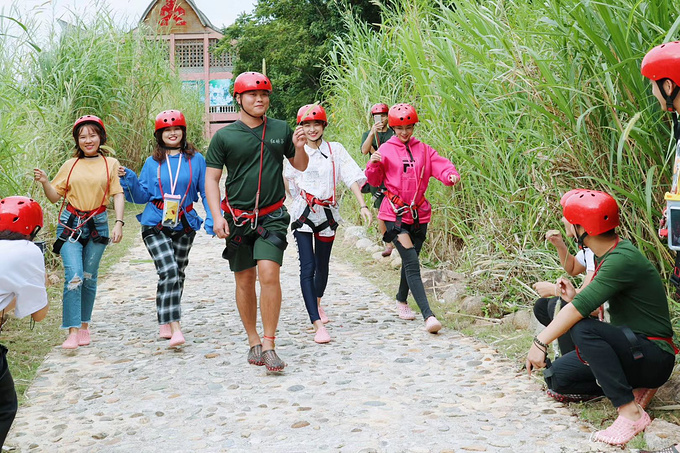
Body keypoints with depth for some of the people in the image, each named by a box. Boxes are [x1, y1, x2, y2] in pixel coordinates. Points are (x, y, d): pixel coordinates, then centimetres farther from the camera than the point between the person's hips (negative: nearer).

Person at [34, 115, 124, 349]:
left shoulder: (110, 164, 6)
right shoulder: (70, 165, 8)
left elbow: (118, 194, 1)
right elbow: (54, 196, 10)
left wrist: (119, 223, -11)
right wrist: (44, 181, -9)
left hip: (97, 225, 0)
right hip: (70, 224, 0)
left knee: (89, 277, 7)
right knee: (74, 276, -12)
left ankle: (84, 325, 22)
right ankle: (72, 332, -10)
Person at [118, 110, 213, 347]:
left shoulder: (195, 159, 3)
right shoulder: (153, 162, 5)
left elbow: (207, 192, 4)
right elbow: (142, 196, 7)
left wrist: (212, 220, -7)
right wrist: (128, 179, -10)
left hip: (184, 225, 2)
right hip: (156, 224, -2)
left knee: (178, 273, 11)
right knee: (168, 272, -18)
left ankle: (165, 323, 26)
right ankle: (174, 326, -19)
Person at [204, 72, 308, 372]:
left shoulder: (281, 130, 6)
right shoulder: (224, 136, 1)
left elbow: (300, 167, 17)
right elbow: (211, 179, 3)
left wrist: (299, 148, -5)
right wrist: (217, 216, -8)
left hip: (272, 217, 0)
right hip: (237, 218, 0)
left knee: (269, 274, -14)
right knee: (245, 280, 7)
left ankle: (269, 346, -7)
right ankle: (253, 341, 23)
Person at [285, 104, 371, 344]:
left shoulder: (335, 150, 3)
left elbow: (352, 178, -1)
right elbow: (287, 182, 11)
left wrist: (363, 206, -9)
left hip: (328, 213, 2)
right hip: (302, 214, -2)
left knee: (322, 265, 15)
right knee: (308, 267, -13)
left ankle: (317, 303, 46)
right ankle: (318, 325, -16)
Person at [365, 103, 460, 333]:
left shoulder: (423, 149, 9)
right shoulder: (386, 149, 1)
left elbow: (440, 165, -3)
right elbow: (375, 181, 4)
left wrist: (451, 174, -25)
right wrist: (373, 165, -16)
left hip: (419, 213, 4)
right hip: (395, 213, -4)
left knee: (410, 260, 18)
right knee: (412, 263, -14)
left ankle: (401, 300, 42)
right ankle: (428, 315, -21)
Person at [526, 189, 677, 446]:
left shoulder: (622, 259, -24)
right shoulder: (605, 255, 7)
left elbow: (581, 307, -31)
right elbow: (589, 302, 9)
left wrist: (540, 342, -29)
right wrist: (573, 296, -12)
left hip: (654, 358, -9)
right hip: (628, 349, 9)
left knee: (582, 328, -33)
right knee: (556, 377, 1)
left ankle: (631, 413, -25)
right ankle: (631, 386, 7)